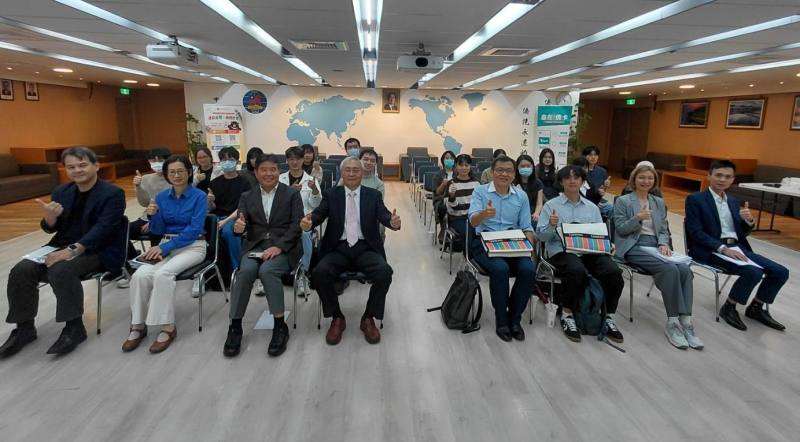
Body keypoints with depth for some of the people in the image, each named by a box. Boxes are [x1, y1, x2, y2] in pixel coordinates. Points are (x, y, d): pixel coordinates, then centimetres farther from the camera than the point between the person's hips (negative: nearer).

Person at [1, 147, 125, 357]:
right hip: (62, 246, 7)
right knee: (21, 270, -15)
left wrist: (72, 250, -29)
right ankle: (25, 328, 1)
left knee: (60, 271, -32)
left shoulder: (113, 194, -9)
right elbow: (50, 228, 14)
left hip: (97, 251, -6)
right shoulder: (61, 192, 12)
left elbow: (102, 229, -19)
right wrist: (49, 216, -11)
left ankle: (74, 328, -18)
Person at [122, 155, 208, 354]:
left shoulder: (199, 196, -7)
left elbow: (194, 229, -14)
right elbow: (158, 230, 10)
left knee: (163, 274, -31)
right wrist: (153, 215, -12)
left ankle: (168, 328, -20)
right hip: (166, 244, 5)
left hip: (193, 246, -4)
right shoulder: (161, 196, 8)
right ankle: (138, 325, -10)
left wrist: (165, 248, -18)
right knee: (141, 274, -23)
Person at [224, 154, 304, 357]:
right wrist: (238, 227, -22)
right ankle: (235, 325, -16)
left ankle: (280, 326, -20)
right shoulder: (247, 196, 14)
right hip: (255, 246, 3)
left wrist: (279, 247, -18)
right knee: (245, 271, -29)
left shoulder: (292, 194, 6)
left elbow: (297, 225, -4)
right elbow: (242, 224, 5)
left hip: (283, 247, -2)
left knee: (267, 271, -33)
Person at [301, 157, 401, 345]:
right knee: (319, 273, -27)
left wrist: (393, 222, -30)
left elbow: (384, 216, -5)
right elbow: (319, 214, -5)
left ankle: (368, 318, -4)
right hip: (339, 248, 1)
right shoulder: (331, 194, 10)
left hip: (365, 248, 0)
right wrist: (308, 222, -30)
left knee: (385, 272, -28)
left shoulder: (373, 195, 10)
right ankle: (337, 318, -2)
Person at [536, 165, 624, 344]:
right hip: (561, 250, -4)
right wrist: (551, 226, -18)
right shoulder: (551, 205, 9)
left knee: (614, 272, -25)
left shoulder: (592, 208, 22)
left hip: (590, 251, 4)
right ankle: (567, 315, -15)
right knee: (577, 271, -36)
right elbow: (541, 235, 2)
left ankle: (608, 317, -5)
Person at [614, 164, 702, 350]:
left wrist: (664, 244, -5)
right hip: (633, 247, -5)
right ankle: (673, 322, -24)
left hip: (655, 245, 6)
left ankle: (685, 321, -25)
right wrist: (637, 218, -20)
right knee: (670, 269, -30)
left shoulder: (659, 202, 20)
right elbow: (620, 229, -3)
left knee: (685, 269, -25)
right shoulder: (622, 201, 4)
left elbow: (664, 230, 16)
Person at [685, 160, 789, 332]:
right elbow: (696, 233, -13)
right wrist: (723, 248, -23)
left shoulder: (733, 201, 19)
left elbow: (742, 234, 19)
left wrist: (749, 220, -4)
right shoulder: (695, 199, -4)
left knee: (780, 272, -5)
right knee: (754, 272, -28)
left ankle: (756, 308, 15)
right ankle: (728, 308, -6)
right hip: (711, 250, -7)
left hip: (737, 247, 8)